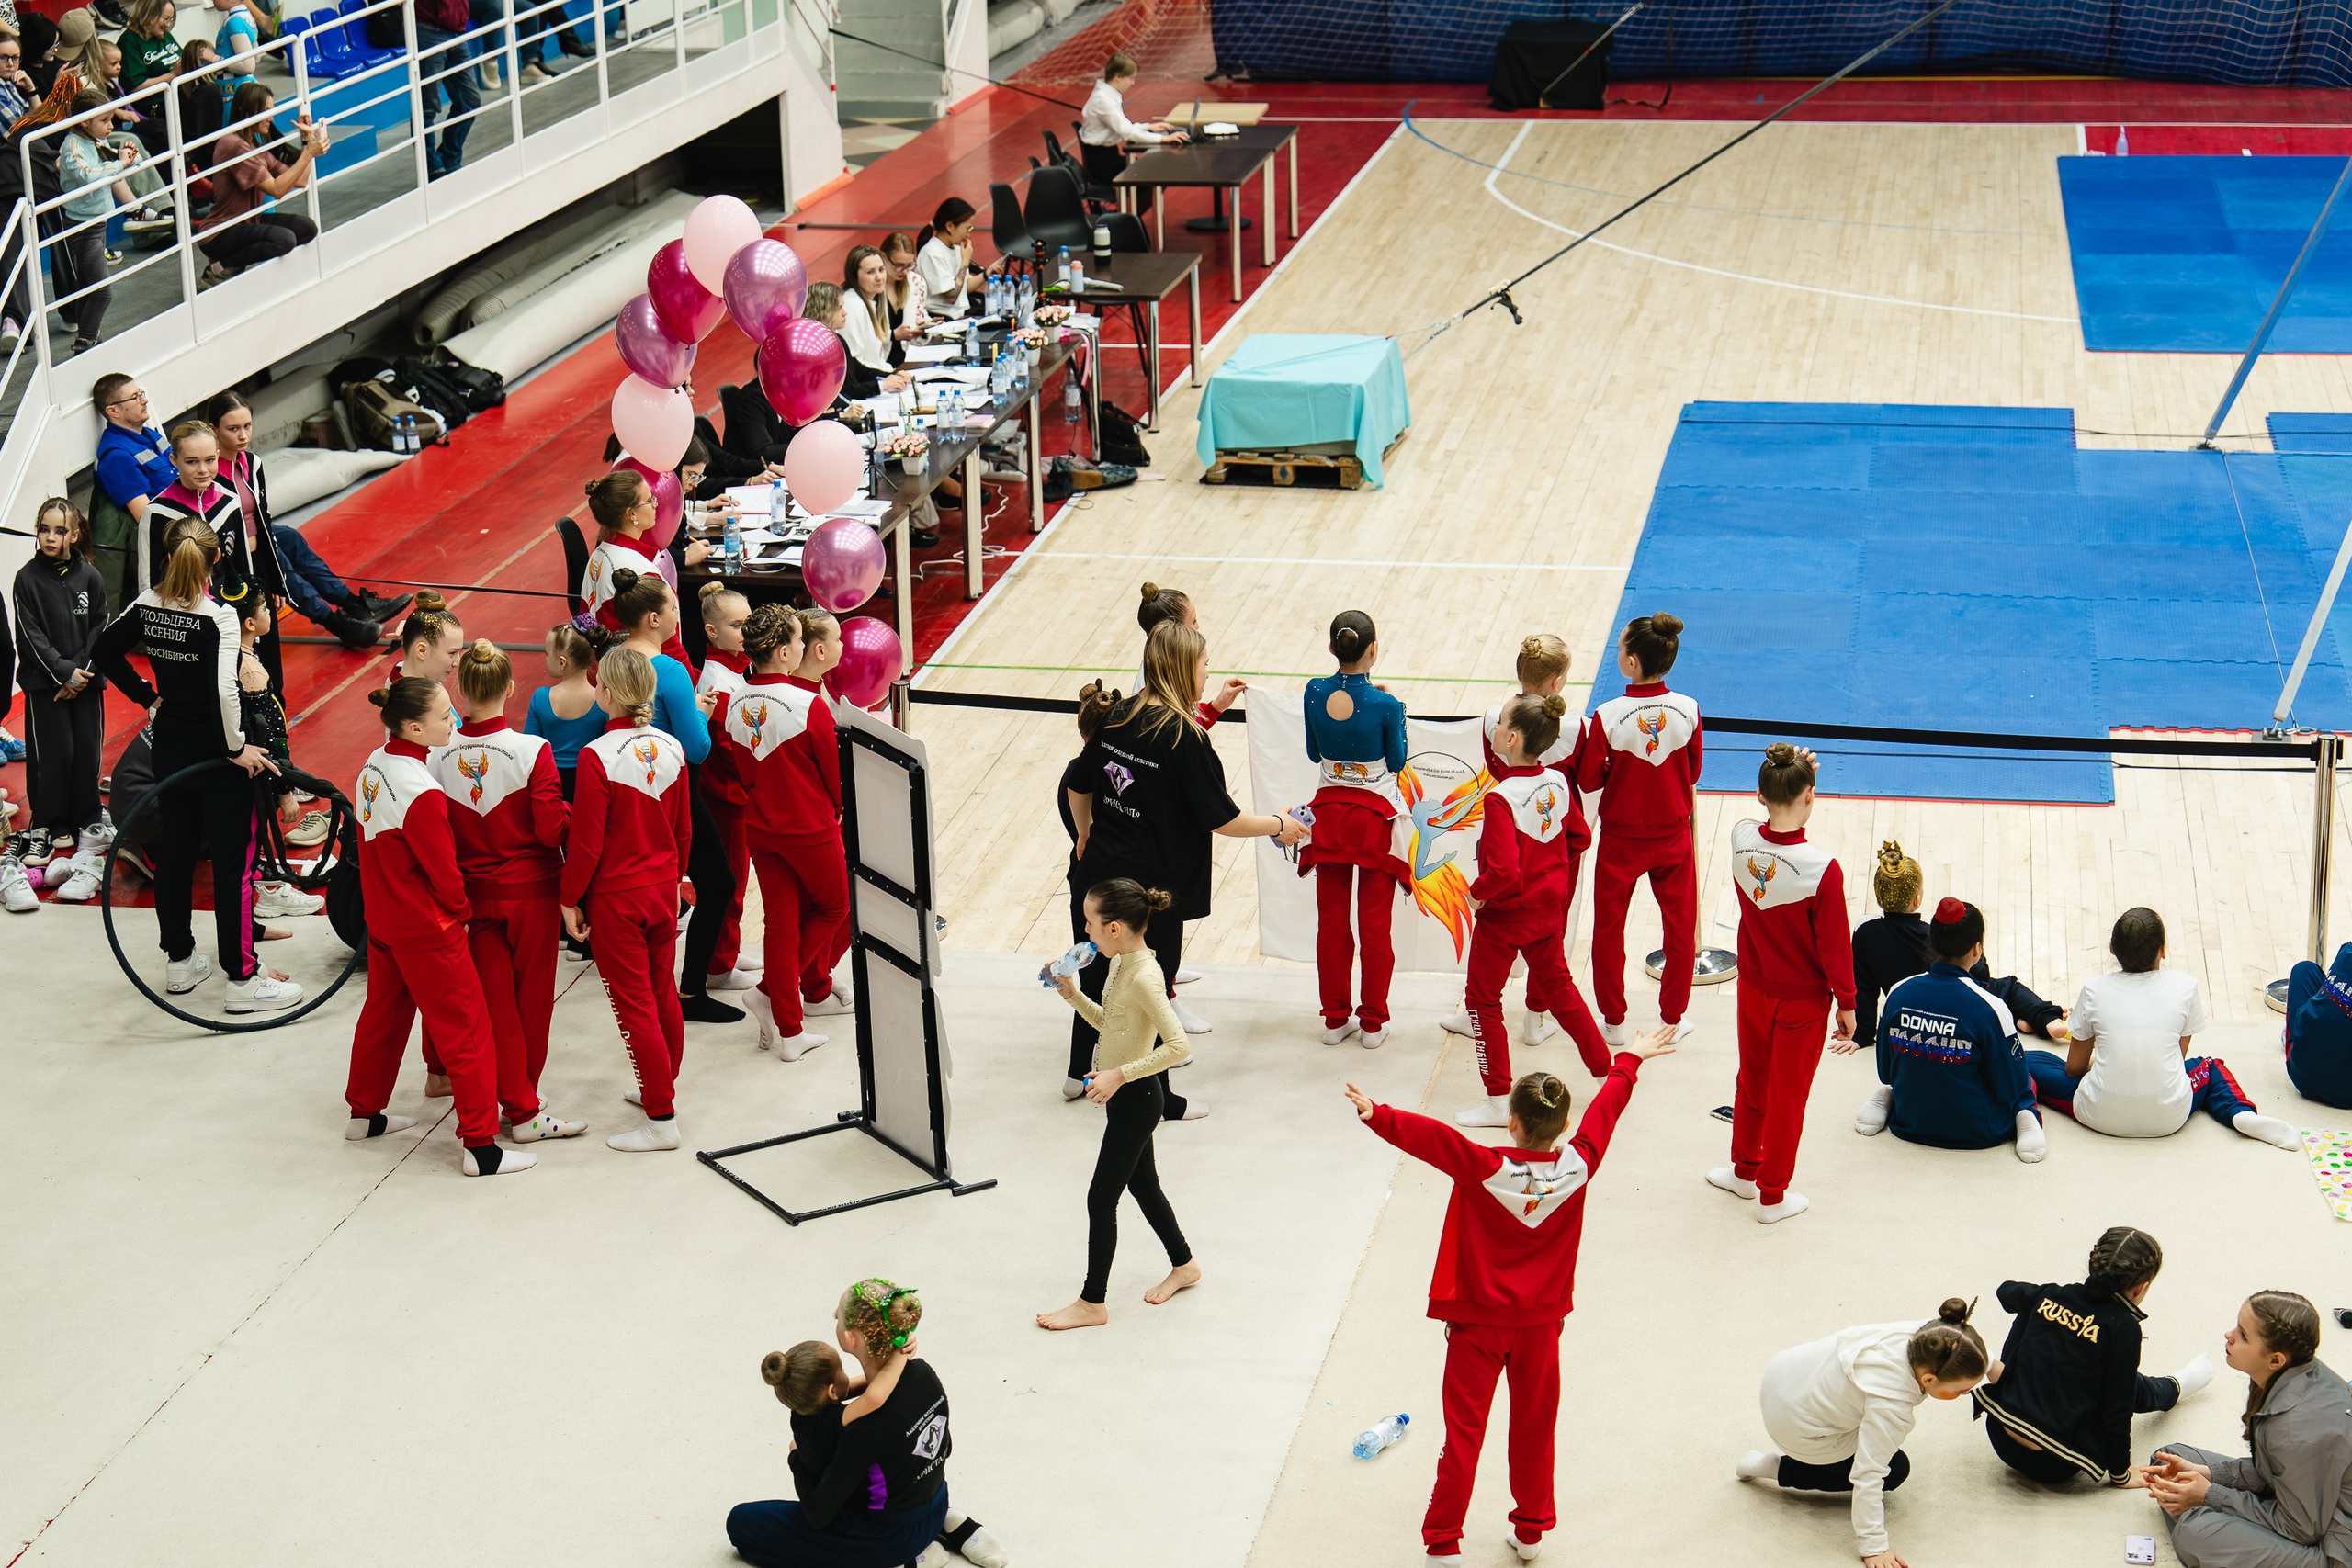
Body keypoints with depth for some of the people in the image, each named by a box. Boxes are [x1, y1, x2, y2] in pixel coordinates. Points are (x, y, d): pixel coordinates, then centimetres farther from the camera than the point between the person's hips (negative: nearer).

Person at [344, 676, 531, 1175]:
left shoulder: (373, 768, -1)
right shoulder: (421, 792, -27)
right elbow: (443, 869, -18)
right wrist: (461, 911, -1)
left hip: (382, 921, 9)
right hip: (427, 929, -9)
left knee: (384, 1012, 26)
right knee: (467, 1032, -1)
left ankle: (364, 1114, 41)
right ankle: (480, 1146, 2)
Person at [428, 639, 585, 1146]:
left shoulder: (439, 757, -9)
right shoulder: (532, 750, -18)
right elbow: (552, 829, -19)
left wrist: (451, 902, 10)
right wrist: (568, 809, 1)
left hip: (475, 895, 2)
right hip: (531, 893, -2)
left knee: (496, 1001, 10)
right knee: (532, 998, 13)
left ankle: (518, 1105, 11)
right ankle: (523, 1099, 24)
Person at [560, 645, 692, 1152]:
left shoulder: (596, 757, -20)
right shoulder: (670, 748, -2)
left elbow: (587, 841, -17)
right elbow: (683, 828, 8)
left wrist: (569, 900, -6)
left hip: (616, 897, -6)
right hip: (662, 889, 6)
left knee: (633, 1004, 0)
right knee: (662, 991, 20)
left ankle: (661, 1119, 3)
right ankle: (661, 1087, 36)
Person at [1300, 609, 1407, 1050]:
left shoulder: (1315, 693, -9)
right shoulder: (1385, 705, -19)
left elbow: (1314, 753, 4)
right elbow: (1396, 761, -4)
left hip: (1330, 813, 3)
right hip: (1376, 816, -3)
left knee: (1331, 920, 12)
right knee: (1375, 924, 7)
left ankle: (1335, 1018, 19)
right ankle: (1373, 1022, 14)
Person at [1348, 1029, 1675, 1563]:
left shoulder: (1484, 1169, -21)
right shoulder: (1578, 1168, -11)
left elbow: (1430, 1135, -33)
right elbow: (1607, 1106, 4)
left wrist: (1378, 1116, -33)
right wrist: (1629, 1059, 18)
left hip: (1477, 1323, -3)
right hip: (1540, 1321, 3)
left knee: (1464, 1431, 3)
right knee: (1534, 1428, 17)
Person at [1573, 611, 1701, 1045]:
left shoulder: (1608, 717, -22)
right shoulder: (1688, 710, -13)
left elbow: (1588, 780, -13)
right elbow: (1693, 774, 1)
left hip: (1621, 838, -2)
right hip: (1674, 834, 2)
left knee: (1609, 927, 15)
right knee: (1680, 927, 17)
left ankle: (1613, 1021, 24)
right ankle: (1673, 1019, 27)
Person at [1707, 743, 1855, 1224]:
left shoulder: (1741, 841, -18)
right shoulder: (1822, 870, -30)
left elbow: (1770, 817, 10)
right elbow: (1834, 947, -19)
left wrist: (1788, 773, 1)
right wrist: (1846, 1004, -5)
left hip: (1753, 988, 4)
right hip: (1803, 1001, -4)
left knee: (1751, 1081, 26)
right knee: (1788, 1095, 15)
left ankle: (1745, 1170, 45)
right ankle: (1772, 1195, 30)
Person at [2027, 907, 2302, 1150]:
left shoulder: (2094, 989, 1)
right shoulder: (2184, 986, 1)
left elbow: (2074, 1067, 8)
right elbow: (2179, 1056, 12)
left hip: (2101, 1116, 0)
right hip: (2168, 1119, 0)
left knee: (2032, 1060, 22)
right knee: (2212, 1068, 32)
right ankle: (2241, 1114, 1)